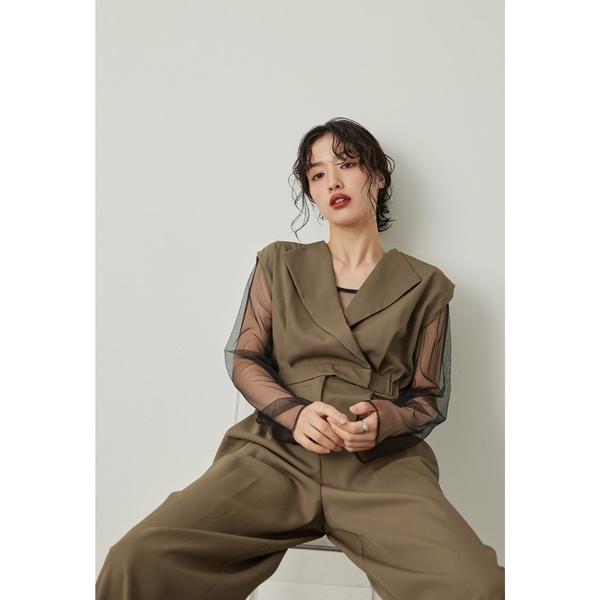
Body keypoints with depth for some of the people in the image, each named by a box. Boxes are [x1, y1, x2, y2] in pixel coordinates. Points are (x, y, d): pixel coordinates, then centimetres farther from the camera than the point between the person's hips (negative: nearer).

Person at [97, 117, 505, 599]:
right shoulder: (280, 263, 17)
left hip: (383, 465, -1)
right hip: (277, 452, 2)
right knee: (136, 561, -23)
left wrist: (382, 420, -10)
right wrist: (294, 412, -8)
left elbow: (430, 399, 13)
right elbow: (242, 357, 12)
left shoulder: (425, 286, 13)